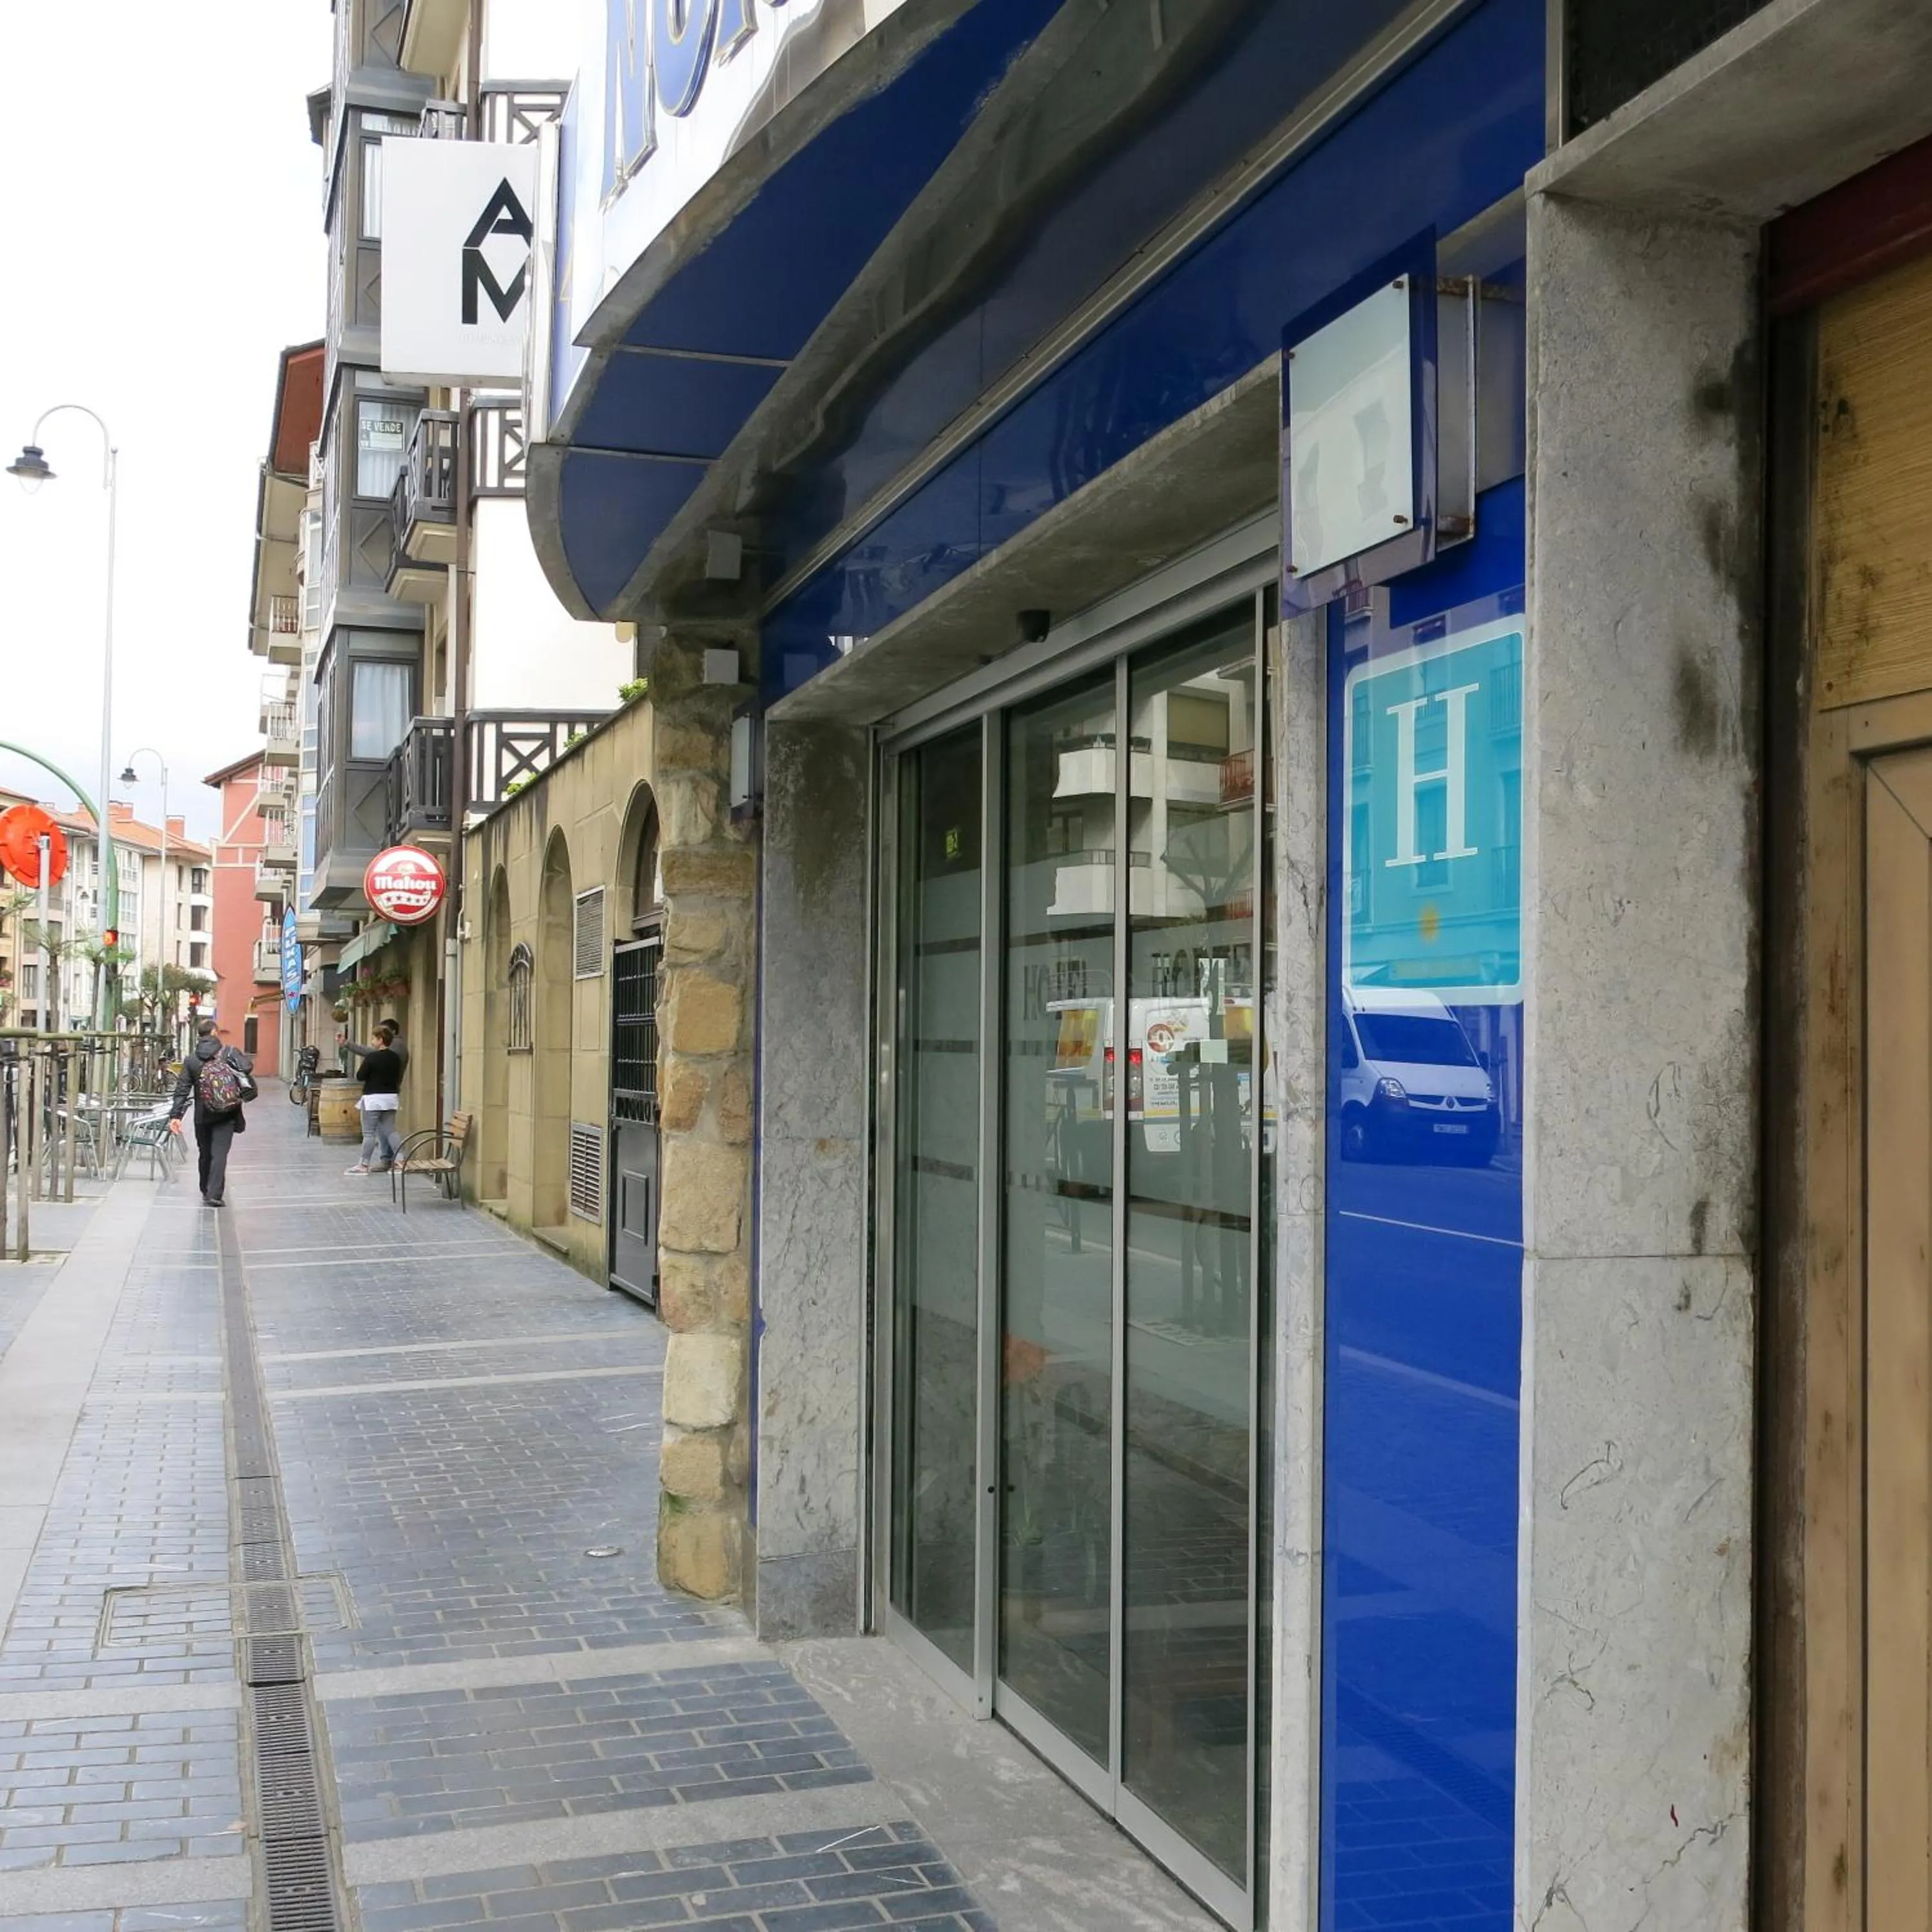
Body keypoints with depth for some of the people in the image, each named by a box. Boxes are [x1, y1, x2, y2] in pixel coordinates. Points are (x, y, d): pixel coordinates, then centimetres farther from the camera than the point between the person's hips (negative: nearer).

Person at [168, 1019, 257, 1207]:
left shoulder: (191, 1060, 2)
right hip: (226, 1115, -3)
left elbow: (182, 1091, -1)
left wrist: (175, 1116, -2)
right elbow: (248, 1068, -14)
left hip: (202, 1116, 3)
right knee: (220, 1154, -3)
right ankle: (214, 1195, -12)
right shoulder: (230, 1053, -6)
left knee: (205, 1154, 17)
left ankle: (206, 1191, 26)